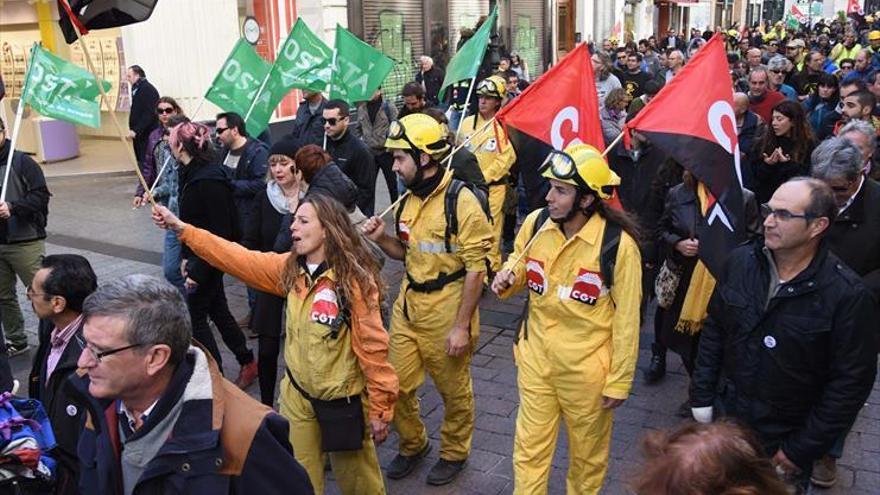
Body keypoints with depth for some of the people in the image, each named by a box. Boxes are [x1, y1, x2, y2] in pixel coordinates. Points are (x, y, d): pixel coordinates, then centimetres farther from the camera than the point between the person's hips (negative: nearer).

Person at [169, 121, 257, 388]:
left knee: (196, 317, 2)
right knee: (218, 310, 18)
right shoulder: (192, 173, 5)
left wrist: (199, 271, -21)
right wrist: (186, 256, 12)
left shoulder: (209, 180, -24)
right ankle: (247, 362, 31)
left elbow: (221, 232, -24)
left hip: (209, 259, -9)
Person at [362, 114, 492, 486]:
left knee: (454, 390, 12)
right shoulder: (408, 200, 5)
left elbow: (476, 268, -17)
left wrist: (461, 326, -17)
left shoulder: (461, 201, -18)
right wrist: (381, 238, -4)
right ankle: (412, 444, 38)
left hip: (446, 309, -6)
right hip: (407, 305, 7)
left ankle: (454, 452, 36)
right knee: (397, 385, 13)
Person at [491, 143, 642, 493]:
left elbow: (627, 318, -13)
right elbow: (519, 267, 13)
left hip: (587, 367, -3)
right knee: (529, 449, 16)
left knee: (587, 453, 20)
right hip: (536, 357, 4)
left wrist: (619, 381, -8)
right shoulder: (535, 223, -8)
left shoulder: (618, 243, -21)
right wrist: (507, 279, -12)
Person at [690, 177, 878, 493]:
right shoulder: (740, 262, -8)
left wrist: (802, 450, -13)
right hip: (726, 420, 4)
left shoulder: (848, 295, -20)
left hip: (785, 442, -3)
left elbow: (852, 382, -15)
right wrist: (702, 396, 1)